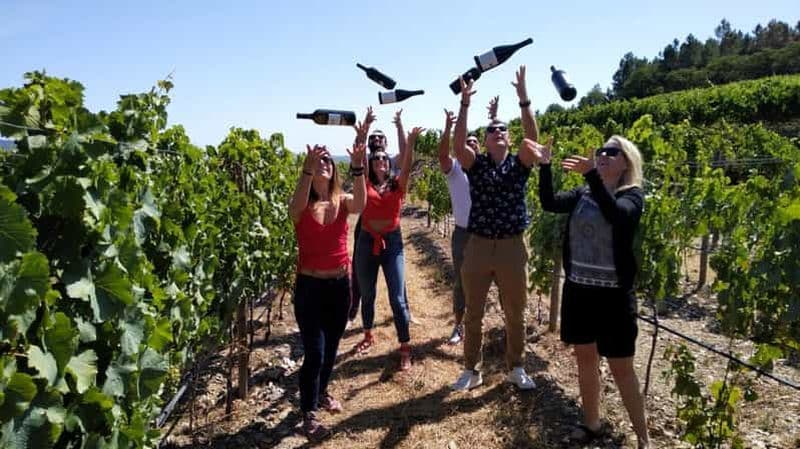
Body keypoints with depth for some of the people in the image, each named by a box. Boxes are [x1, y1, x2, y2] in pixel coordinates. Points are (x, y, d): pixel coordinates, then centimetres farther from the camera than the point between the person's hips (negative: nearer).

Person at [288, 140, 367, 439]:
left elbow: (360, 205, -24)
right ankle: (308, 413, 16)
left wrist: (357, 168, -39)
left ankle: (321, 392, 44)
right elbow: (297, 206, -31)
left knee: (331, 347, 19)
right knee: (314, 353, -4)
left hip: (340, 285, 3)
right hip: (309, 286, -3)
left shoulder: (342, 201, -1)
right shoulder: (301, 208, -6)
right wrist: (307, 169, -45)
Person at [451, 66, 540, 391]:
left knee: (515, 314, 12)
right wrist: (464, 105, -21)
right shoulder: (475, 164, 2)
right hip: (478, 246, 0)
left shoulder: (519, 164, 3)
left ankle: (516, 368, 30)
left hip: (512, 247, 0)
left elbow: (533, 138, -14)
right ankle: (472, 370, 25)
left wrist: (523, 100, -21)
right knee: (473, 314, 9)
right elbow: (458, 144, -15)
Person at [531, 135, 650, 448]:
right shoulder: (582, 195, 5)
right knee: (585, 358, 16)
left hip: (613, 294, -4)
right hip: (577, 289, 5)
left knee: (621, 368, 5)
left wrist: (591, 175, -38)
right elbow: (549, 203, -11)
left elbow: (616, 214, -29)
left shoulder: (632, 195, -7)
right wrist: (544, 165, -20)